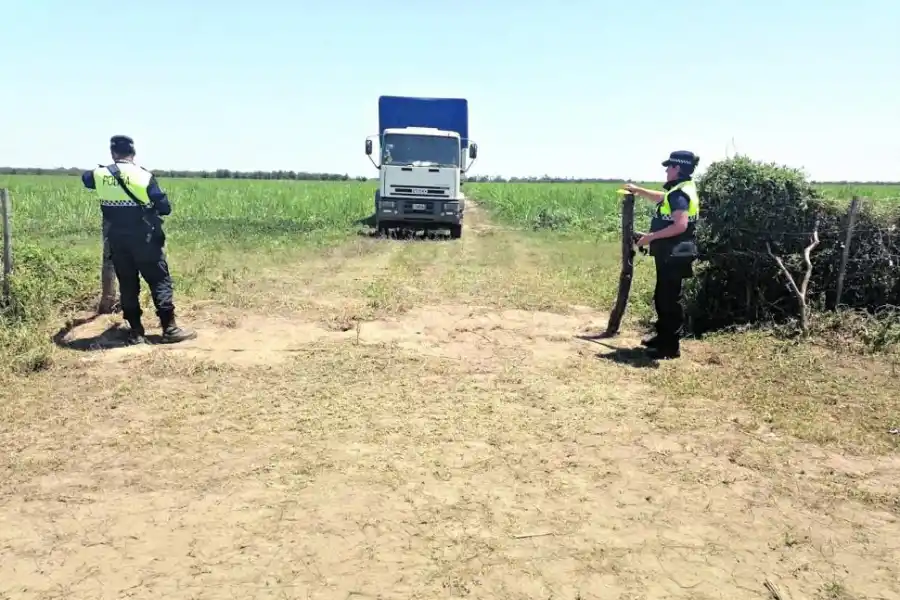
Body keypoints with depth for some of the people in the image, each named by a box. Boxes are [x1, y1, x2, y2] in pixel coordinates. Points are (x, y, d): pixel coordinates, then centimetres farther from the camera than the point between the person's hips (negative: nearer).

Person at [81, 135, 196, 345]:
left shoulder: (101, 175, 1)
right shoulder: (144, 176, -11)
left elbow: (85, 178, 26)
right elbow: (165, 208, -9)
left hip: (117, 240, 4)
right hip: (144, 239, -4)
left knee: (127, 284, 10)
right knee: (160, 281, 1)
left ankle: (136, 332, 12)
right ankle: (170, 329, -3)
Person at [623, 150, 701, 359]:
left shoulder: (679, 194, -18)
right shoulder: (679, 191, 15)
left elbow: (680, 226, -28)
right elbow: (660, 198, 36)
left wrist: (652, 236, -23)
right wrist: (639, 190, 30)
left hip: (675, 256, -11)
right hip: (670, 255, 11)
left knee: (670, 300, -5)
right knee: (662, 297, 19)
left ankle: (671, 346, 1)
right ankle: (663, 337, 30)